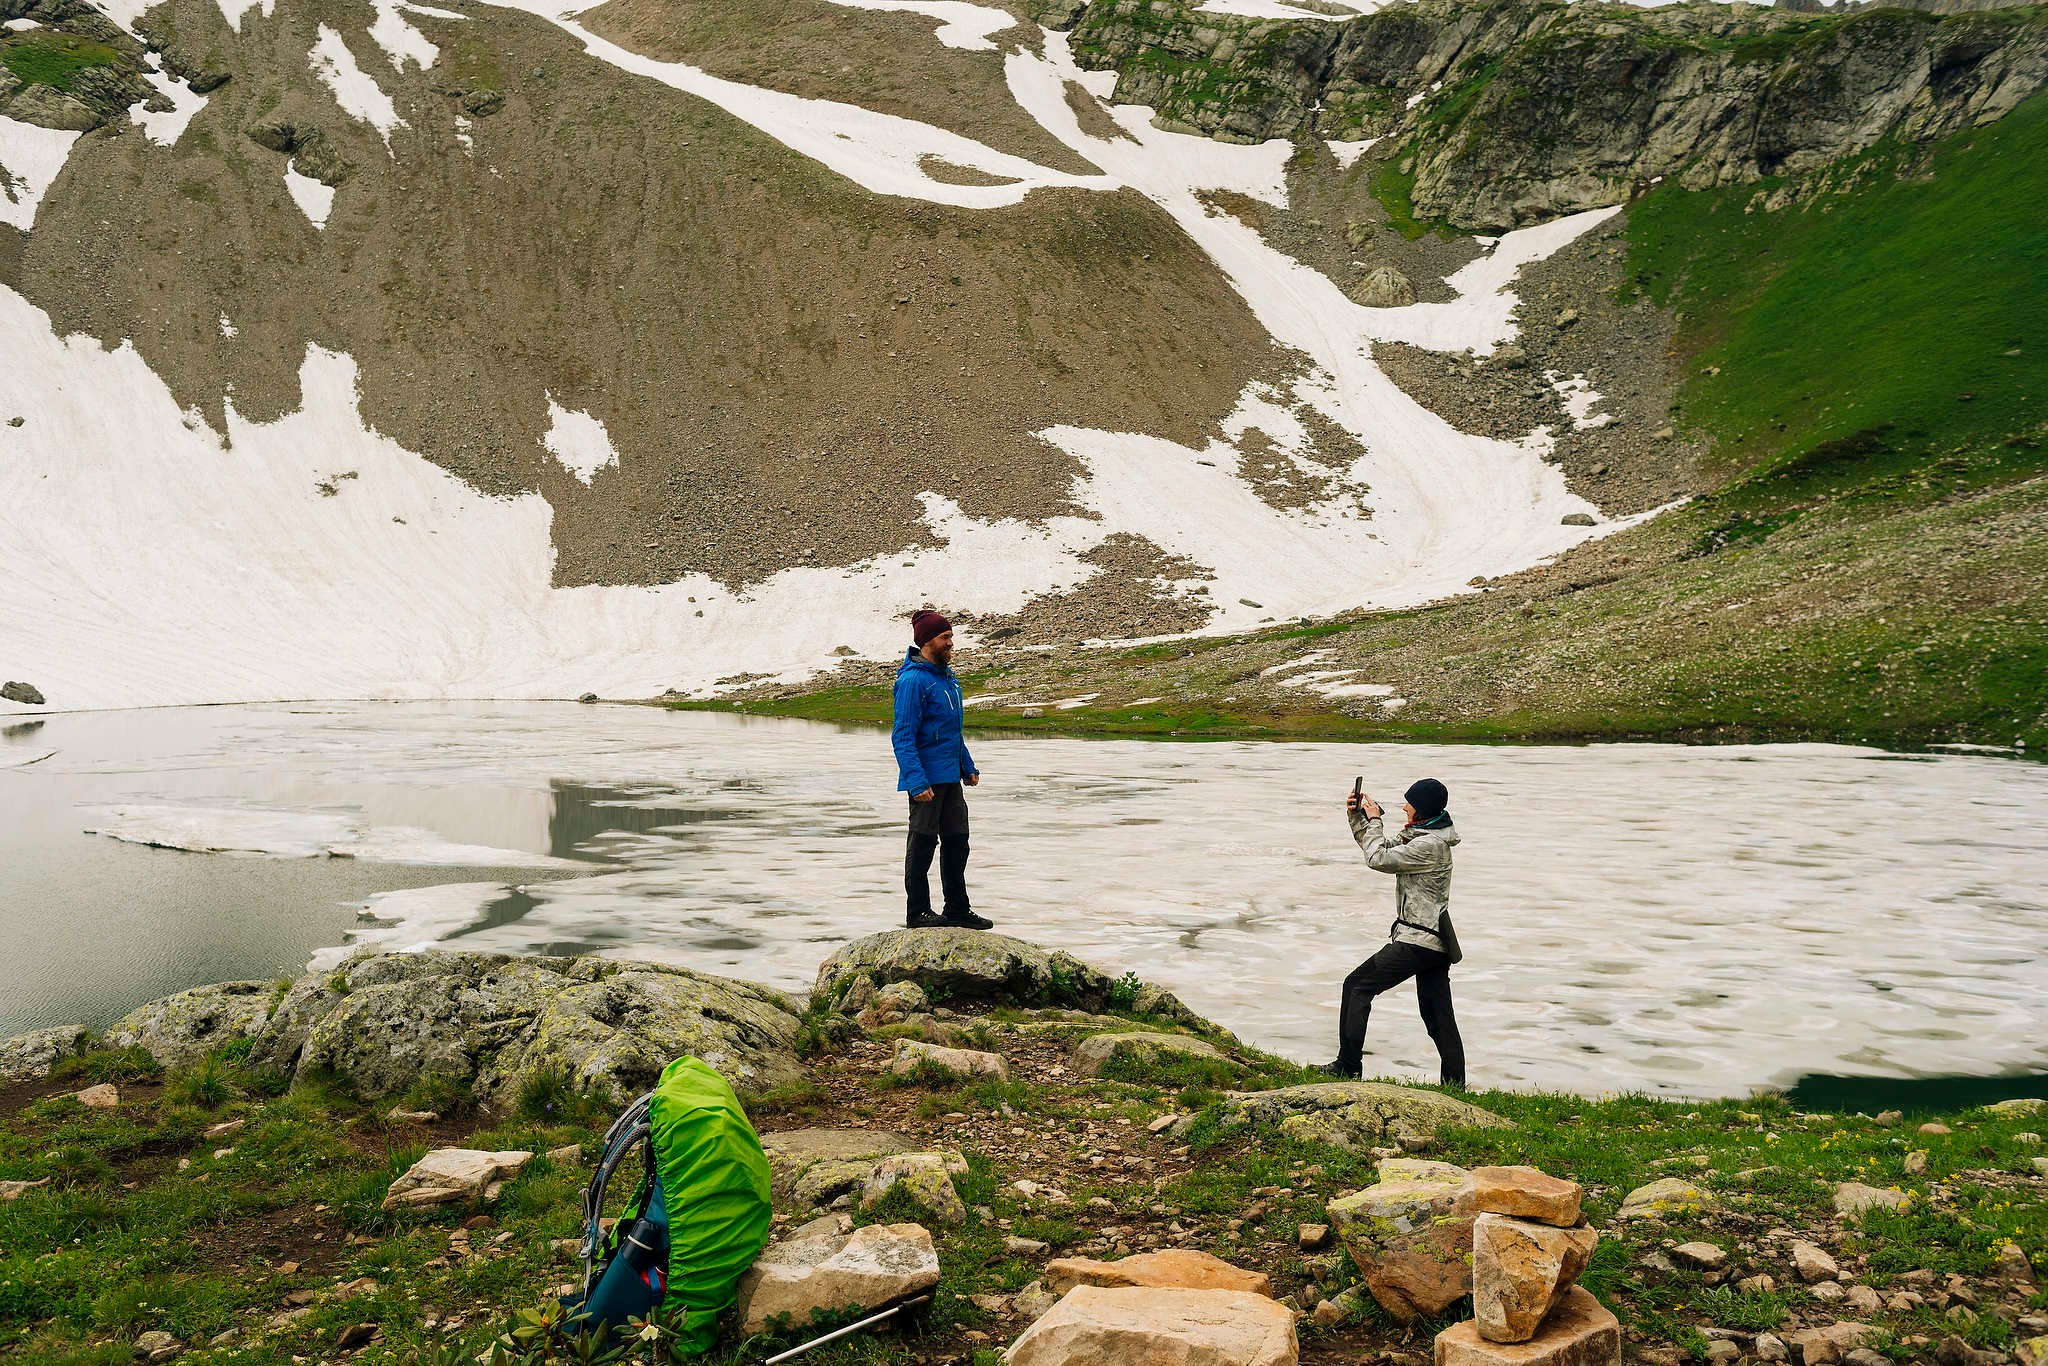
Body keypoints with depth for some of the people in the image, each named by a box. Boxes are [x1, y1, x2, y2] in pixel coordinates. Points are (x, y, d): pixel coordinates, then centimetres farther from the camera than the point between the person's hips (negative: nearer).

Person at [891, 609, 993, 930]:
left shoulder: (947, 675, 12)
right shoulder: (913, 680, -16)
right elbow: (903, 737, -18)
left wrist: (968, 766, 20)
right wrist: (918, 782, -24)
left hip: (951, 777, 9)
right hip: (927, 779, -9)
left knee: (957, 842, 13)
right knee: (923, 844, 2)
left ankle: (957, 909, 23)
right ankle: (917, 913, 13)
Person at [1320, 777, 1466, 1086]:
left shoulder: (1430, 845, -18)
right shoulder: (1420, 835, 13)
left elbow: (1377, 858, -18)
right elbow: (1381, 845, 22)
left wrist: (1374, 820, -5)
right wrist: (1357, 816, 10)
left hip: (1416, 940, -10)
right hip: (1437, 943, 10)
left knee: (1358, 985, -3)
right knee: (1440, 1020, 11)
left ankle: (1348, 1066, -3)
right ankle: (1455, 1086, 13)